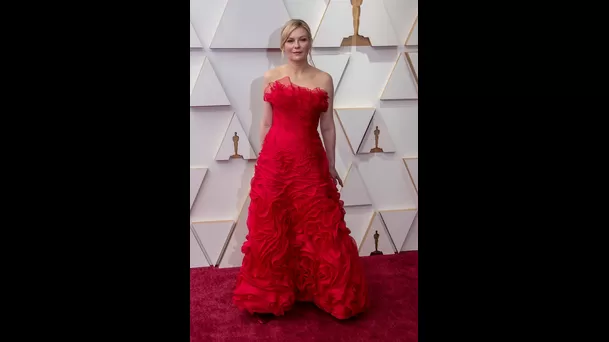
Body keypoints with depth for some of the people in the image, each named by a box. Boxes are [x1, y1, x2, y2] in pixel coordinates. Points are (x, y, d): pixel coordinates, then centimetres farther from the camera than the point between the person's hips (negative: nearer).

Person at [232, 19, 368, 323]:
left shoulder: (324, 80, 4)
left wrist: (331, 165, 9)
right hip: (274, 160, 0)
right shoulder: (271, 77, 4)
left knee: (319, 229, 6)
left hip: (310, 161, 0)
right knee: (271, 229, 7)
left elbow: (328, 126, 7)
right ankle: (270, 296, 24)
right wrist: (263, 160, 6)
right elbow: (266, 122, 6)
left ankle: (331, 294, 24)